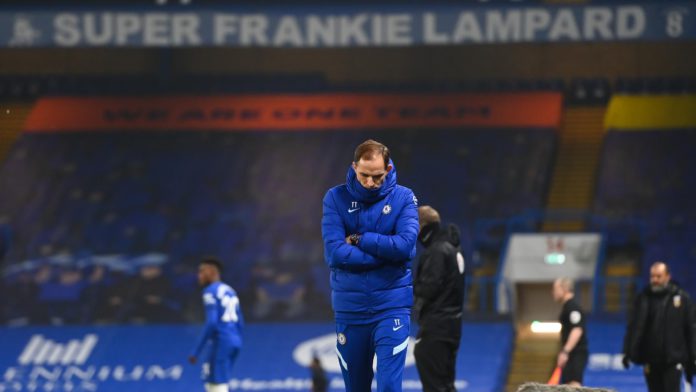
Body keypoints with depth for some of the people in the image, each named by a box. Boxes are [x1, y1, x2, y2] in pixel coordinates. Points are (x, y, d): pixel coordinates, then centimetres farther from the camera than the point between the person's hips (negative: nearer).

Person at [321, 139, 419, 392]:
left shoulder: (404, 198, -1)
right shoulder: (336, 198, 0)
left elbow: (405, 245, -16)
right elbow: (334, 253, -12)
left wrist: (358, 239, -11)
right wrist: (385, 253, -12)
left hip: (392, 306, -2)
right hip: (349, 307, 2)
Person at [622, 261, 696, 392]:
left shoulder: (682, 298, 1)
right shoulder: (644, 298, 5)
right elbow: (633, 326, 2)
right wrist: (627, 351, -6)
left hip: (674, 361, -3)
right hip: (651, 360, 3)